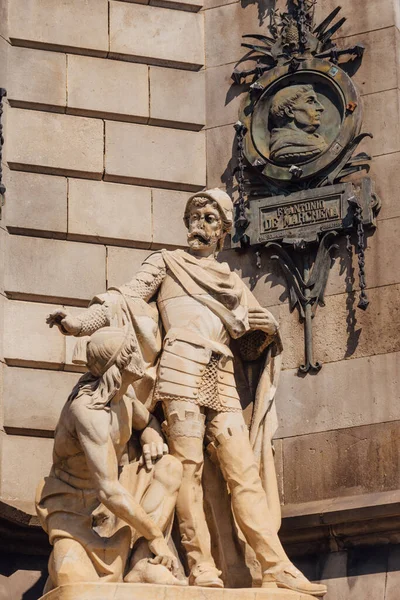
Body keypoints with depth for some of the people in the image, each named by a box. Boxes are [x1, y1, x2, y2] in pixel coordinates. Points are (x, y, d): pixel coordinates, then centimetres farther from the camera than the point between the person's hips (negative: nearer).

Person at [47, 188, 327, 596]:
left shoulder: (233, 283, 27)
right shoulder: (167, 263, 18)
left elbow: (251, 348, 25)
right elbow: (126, 300, 5)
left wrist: (268, 329, 2)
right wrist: (80, 323, -10)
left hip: (222, 381, 4)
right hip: (182, 370, -4)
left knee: (244, 470, -6)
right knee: (189, 464, -14)